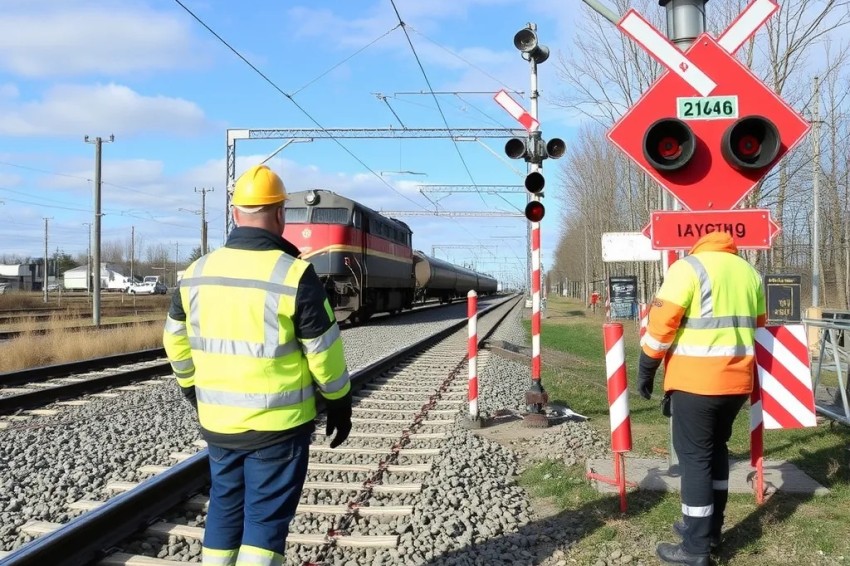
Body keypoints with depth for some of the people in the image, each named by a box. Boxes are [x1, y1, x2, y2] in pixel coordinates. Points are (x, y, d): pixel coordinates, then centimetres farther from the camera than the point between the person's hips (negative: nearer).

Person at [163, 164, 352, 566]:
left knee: (224, 510, 19)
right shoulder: (294, 275, -15)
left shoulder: (197, 272, 1)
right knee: (266, 518, 5)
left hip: (217, 422, 5)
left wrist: (194, 390, 25)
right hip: (278, 425, -4)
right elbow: (324, 351, -9)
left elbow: (176, 342, 11)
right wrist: (339, 404, 4)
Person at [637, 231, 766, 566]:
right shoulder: (750, 273, 15)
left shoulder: (689, 267, -6)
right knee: (716, 447, 20)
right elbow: (758, 327, 21)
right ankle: (710, 528, 29)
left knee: (694, 457, -1)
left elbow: (662, 322, -13)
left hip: (696, 381, -7)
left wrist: (646, 369, -4)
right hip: (737, 380, 7)